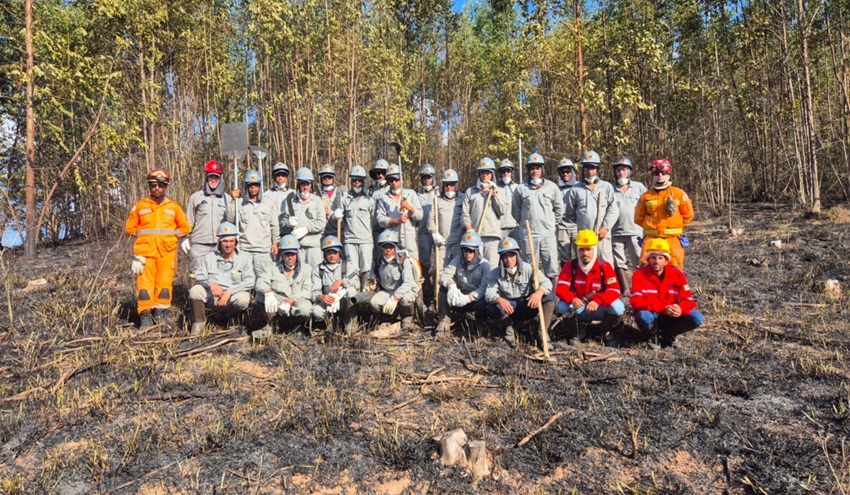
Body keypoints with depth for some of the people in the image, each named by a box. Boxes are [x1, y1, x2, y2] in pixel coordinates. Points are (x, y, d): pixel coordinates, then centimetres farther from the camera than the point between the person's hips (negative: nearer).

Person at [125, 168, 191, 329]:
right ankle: (145, 316, 3)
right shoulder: (140, 206, 9)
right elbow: (130, 227, 16)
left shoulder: (174, 207, 11)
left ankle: (161, 314, 12)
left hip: (167, 252, 1)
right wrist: (144, 236, 6)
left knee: (165, 283, 1)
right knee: (144, 283, -4)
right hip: (145, 251, 0)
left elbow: (185, 227, 15)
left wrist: (170, 236, 6)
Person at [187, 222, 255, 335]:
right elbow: (199, 277, 1)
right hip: (212, 296, 2)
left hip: (233, 296, -2)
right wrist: (210, 283, -22)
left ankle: (228, 318, 1)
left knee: (243, 299, -34)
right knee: (195, 290, -25)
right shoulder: (210, 257, 10)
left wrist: (229, 291, -22)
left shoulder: (245, 258, 1)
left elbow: (250, 282, -10)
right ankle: (199, 322, -1)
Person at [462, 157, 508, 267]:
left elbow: (503, 210, 2)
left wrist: (494, 193, 1)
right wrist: (468, 227, -7)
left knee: (492, 265, -5)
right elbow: (465, 213, 8)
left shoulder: (498, 191, 17)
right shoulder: (470, 191, 15)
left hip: (493, 234, 0)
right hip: (475, 235, 0)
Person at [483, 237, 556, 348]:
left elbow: (547, 282, -16)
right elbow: (489, 293, -18)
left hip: (528, 306, 0)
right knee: (491, 308, -31)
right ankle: (509, 327, -1)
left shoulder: (528, 268, -8)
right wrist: (499, 299, -42)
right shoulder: (495, 273, -7)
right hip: (509, 309, 0)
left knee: (550, 295, -26)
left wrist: (539, 292, -41)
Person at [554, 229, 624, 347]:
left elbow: (614, 290, -23)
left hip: (600, 309, -1)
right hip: (579, 308, 1)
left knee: (617, 307, -32)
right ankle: (580, 331, 4)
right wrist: (572, 299, -38)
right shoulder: (570, 266, -9)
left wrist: (597, 301, -40)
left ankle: (607, 332, 4)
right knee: (562, 306, -27)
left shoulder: (605, 266, -15)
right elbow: (561, 287, -16)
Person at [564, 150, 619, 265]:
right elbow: (570, 213, 18)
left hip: (602, 234, -1)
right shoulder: (576, 189, 9)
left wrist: (606, 227, -8)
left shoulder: (606, 187, 9)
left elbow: (613, 210, 2)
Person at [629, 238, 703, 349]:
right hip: (651, 316, -3)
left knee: (697, 318, -19)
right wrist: (663, 308, -31)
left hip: (670, 317, 3)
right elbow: (636, 301, -21)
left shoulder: (677, 274, -3)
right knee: (644, 316, -38)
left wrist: (680, 309, -30)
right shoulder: (640, 275, -12)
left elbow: (688, 299, -5)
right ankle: (653, 336, -2)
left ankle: (667, 335, 3)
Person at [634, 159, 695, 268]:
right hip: (651, 238, 1)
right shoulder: (646, 196, 6)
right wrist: (650, 226, 6)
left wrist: (675, 226, 0)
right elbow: (638, 218, 13)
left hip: (673, 238, -1)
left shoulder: (679, 194, 3)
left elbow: (688, 215, 8)